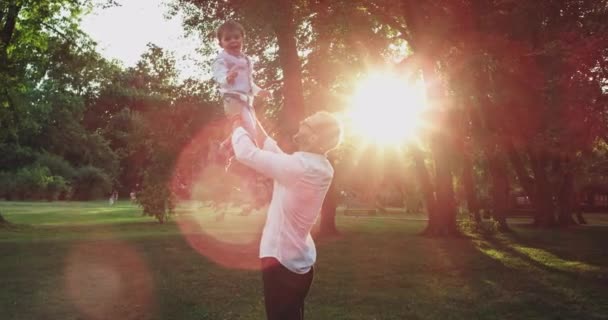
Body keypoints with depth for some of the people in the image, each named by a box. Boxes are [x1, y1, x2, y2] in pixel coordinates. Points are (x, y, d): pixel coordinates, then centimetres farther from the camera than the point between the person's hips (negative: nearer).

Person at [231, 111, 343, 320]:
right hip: (299, 262, 9)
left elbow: (246, 154, -21)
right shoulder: (320, 167, 4)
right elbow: (278, 155, 16)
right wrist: (255, 124, 16)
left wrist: (238, 127, -2)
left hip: (281, 261, -9)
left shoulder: (302, 165, -24)